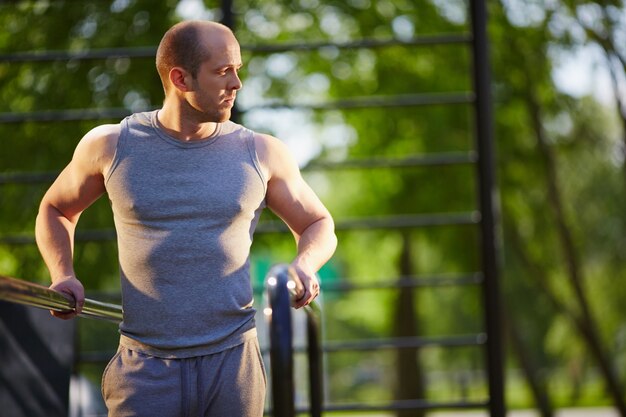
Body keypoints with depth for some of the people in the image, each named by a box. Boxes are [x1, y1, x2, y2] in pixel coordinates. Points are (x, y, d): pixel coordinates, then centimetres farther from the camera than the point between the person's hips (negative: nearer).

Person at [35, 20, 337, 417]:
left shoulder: (262, 153, 4)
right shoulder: (110, 146, 3)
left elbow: (319, 226, 16)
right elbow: (55, 209, 20)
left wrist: (304, 266, -7)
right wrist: (63, 276, 2)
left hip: (233, 364, 1)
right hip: (145, 367, -1)